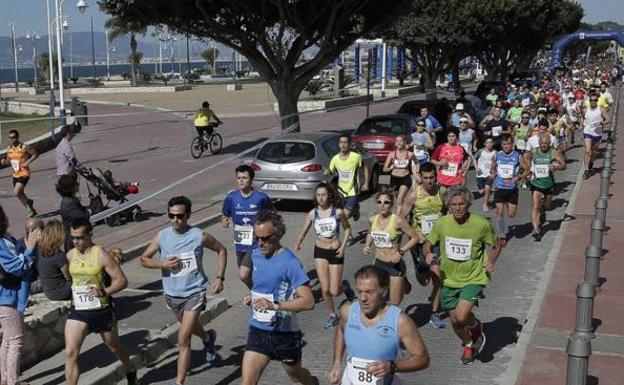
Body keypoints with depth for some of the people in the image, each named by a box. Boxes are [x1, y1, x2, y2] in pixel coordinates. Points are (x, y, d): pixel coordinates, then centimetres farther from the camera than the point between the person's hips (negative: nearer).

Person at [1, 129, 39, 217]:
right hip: (15, 174, 7)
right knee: (20, 193, 12)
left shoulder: (24, 147, -13)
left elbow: (36, 154, -6)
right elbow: (9, 161, 17)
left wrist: (28, 162, -17)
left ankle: (28, 203, 5)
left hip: (24, 174, -7)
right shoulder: (9, 148, 6)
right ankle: (31, 210, 27)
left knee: (17, 192, -20)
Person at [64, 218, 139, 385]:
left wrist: (104, 292, -30)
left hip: (101, 310, -3)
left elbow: (122, 280, -15)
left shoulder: (101, 255, -15)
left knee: (114, 347, 19)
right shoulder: (70, 255, -1)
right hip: (78, 311, 3)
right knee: (70, 353, -12)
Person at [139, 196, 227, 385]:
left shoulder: (199, 236, -14)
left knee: (183, 339, -12)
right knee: (189, 325, 29)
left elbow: (221, 250, 1)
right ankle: (208, 338, 62)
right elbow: (144, 259, 2)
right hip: (172, 294, 4)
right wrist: (162, 264, -17)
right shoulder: (162, 236, -8)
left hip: (194, 292, -4)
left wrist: (219, 278, -7)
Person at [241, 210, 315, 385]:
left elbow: (308, 301, -24)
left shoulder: (290, 262, -20)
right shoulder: (256, 254, 1)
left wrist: (274, 305, -33)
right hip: (258, 331, 5)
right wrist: (253, 297, 1)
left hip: (285, 333, -5)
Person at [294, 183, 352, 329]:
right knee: (325, 289, -4)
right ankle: (331, 315, 19)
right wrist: (298, 243, -15)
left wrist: (343, 246, -7)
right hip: (320, 252, 2)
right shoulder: (312, 214, -4)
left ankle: (344, 286, 34)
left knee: (334, 292, -2)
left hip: (335, 252, -2)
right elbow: (304, 231, 3)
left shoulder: (338, 212, -10)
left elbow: (347, 229, 4)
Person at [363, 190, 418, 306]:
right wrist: (367, 246, 2)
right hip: (378, 263, 4)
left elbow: (415, 237, -10)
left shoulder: (397, 221, -16)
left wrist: (401, 252, -18)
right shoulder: (372, 220, -2)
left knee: (395, 304, -4)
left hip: (395, 265, -4)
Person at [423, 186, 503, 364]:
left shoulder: (481, 224, -15)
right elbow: (428, 243, 5)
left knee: (461, 316, -21)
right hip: (449, 279, 3)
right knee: (454, 320, 14)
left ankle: (476, 327, 17)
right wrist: (429, 255, -16)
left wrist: (492, 261, -15)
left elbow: (496, 244, 2)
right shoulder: (441, 223, -10)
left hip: (473, 278, -3)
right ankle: (468, 345, 46)